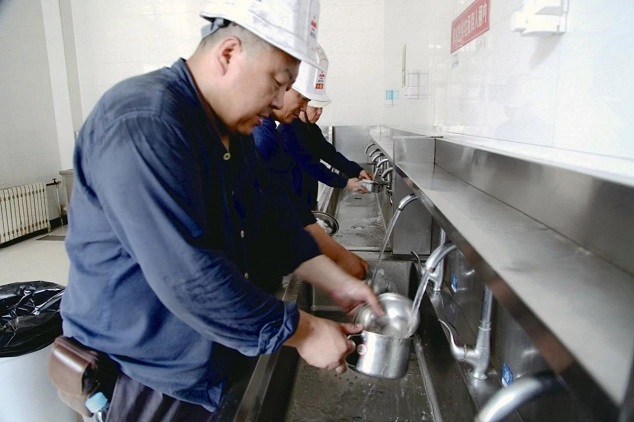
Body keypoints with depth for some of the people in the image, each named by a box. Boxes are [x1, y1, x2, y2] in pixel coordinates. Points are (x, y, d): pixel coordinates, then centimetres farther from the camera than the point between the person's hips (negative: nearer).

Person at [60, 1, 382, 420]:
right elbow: (190, 278, -33)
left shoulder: (233, 128, 3)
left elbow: (275, 217, 4)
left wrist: (337, 283, -4)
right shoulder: (143, 123, -28)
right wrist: (304, 332, -23)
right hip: (143, 375, -8)